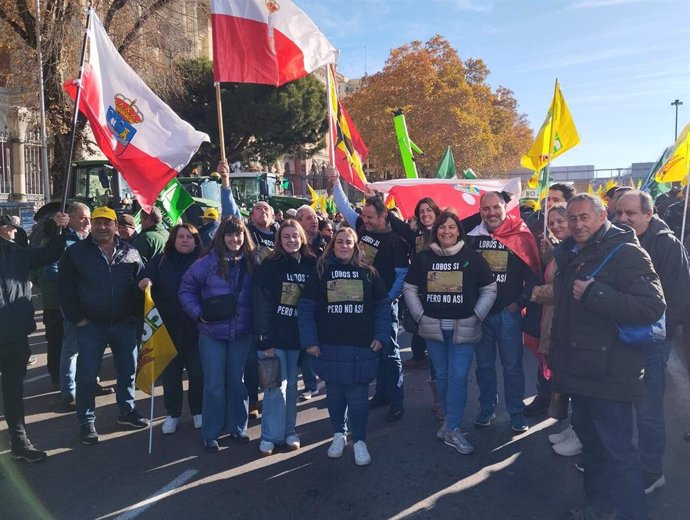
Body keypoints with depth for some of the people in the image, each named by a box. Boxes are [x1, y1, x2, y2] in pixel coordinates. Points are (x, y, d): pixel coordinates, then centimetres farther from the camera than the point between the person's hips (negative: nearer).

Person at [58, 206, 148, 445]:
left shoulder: (131, 253, 3)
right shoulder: (75, 252, -3)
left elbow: (141, 284, 7)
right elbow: (66, 288, -3)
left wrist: (136, 316, 0)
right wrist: (78, 318, -8)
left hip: (125, 324, 2)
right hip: (91, 325, -2)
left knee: (128, 371, 13)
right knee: (87, 376, 4)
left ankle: (127, 411, 32)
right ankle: (86, 421, 19)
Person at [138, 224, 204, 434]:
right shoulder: (160, 261, 4)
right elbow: (146, 277, -7)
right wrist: (144, 282, -30)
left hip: (196, 328, -1)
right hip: (168, 328, 1)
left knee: (198, 373, 5)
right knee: (170, 373, 9)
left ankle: (198, 412, 26)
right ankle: (172, 414, 26)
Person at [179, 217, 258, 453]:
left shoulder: (252, 262, 0)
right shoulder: (208, 262, -7)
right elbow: (186, 288, -1)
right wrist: (198, 313, -8)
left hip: (242, 333, 2)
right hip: (212, 332, -2)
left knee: (238, 381, 13)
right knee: (214, 384, 5)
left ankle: (237, 427, 29)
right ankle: (210, 434, 19)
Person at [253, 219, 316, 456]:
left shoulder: (311, 265, 2)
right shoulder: (269, 266, -8)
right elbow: (262, 304, -12)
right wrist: (265, 340, -17)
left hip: (298, 335, 3)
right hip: (274, 335, -3)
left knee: (292, 384, 13)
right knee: (276, 386, 0)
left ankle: (289, 431, 26)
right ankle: (271, 435, 14)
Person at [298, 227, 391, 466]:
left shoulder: (369, 273, 4)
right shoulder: (321, 273, 1)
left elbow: (382, 307, 6)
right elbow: (306, 309, -1)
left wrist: (380, 336, -3)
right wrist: (309, 341, -7)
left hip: (361, 347, 0)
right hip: (329, 347, 1)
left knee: (358, 396, 2)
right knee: (334, 393, 12)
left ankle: (359, 441, 16)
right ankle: (338, 434, 31)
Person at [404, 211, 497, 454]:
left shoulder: (472, 257, -3)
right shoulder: (423, 258, 2)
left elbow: (489, 290, 2)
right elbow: (410, 288, 8)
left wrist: (476, 317, -4)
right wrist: (420, 315, 0)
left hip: (463, 329, -2)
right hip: (433, 327, 2)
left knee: (458, 377, -4)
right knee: (442, 375, 12)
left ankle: (453, 429, 5)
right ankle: (450, 420, 28)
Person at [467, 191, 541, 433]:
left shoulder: (521, 236, -5)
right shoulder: (473, 238, 2)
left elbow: (533, 274, -3)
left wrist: (520, 302, -7)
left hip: (508, 312, -3)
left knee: (512, 365, 6)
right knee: (484, 364, 13)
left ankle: (516, 412, 20)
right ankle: (487, 409, 27)